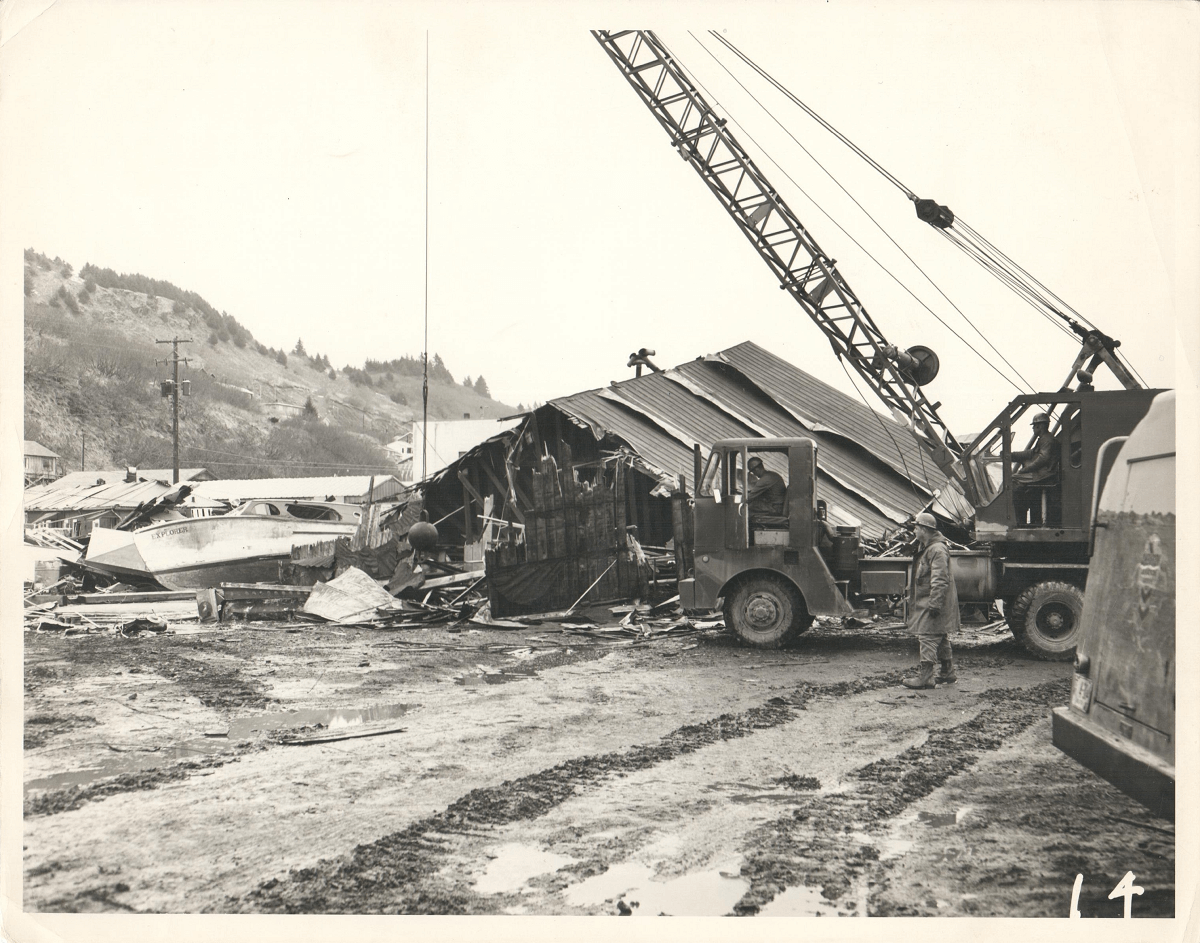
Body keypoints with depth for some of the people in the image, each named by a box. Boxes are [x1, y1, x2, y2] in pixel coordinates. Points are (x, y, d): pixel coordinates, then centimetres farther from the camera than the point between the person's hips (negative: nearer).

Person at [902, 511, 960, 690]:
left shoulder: (937, 550, -18)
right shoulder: (926, 549, 16)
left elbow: (940, 581, -24)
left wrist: (934, 604, -26)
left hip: (933, 602, -11)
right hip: (926, 602, 11)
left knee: (928, 638, -11)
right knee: (941, 640, 16)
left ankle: (925, 677, -11)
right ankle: (948, 673, 23)